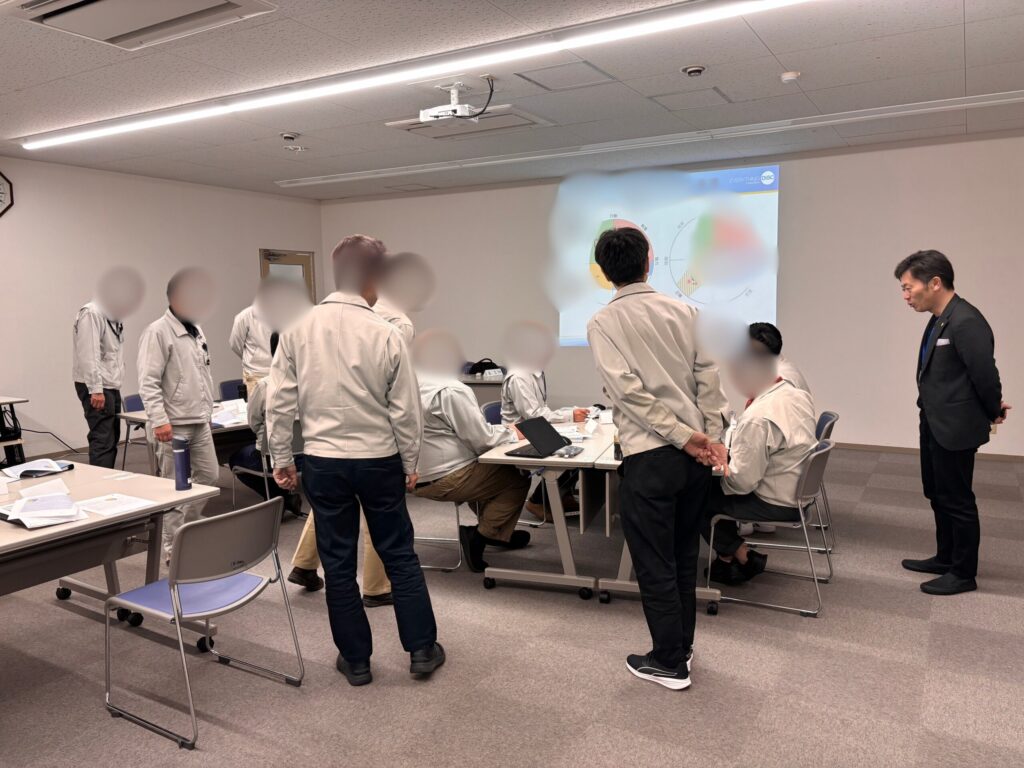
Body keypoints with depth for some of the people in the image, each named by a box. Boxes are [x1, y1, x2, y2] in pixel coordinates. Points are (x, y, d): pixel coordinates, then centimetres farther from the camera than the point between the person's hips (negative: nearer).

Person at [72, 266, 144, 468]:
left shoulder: (112, 314, 16)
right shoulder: (91, 313, -14)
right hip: (96, 387, -10)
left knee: (112, 439, 12)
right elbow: (88, 355, -21)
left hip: (111, 385, 10)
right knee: (102, 440, -12)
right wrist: (95, 389, -24)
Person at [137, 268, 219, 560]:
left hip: (200, 421, 8)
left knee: (210, 475, 13)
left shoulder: (197, 331, 14)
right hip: (175, 424, -8)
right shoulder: (159, 332, -12)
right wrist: (159, 420, -23)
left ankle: (185, 527, 32)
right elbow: (148, 382, -17)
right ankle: (173, 548, 14)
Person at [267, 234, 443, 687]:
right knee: (399, 556, 13)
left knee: (338, 563, 12)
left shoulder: (299, 330, -4)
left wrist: (281, 458, 8)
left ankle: (355, 660, 24)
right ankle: (422, 648, 23)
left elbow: (279, 402, -2)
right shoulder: (385, 334, -11)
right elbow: (405, 409, -6)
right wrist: (410, 463, 6)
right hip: (378, 460, -1)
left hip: (323, 461, 2)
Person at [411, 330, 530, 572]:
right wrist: (513, 434, 1)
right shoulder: (451, 391, -18)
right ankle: (480, 536, 0)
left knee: (495, 470, 27)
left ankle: (500, 532, 32)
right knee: (518, 479, 2)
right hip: (443, 480, -10)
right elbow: (481, 439, -18)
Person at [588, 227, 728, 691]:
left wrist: (685, 438, -13)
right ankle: (682, 646, 33)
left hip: (649, 455, -5)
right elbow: (709, 377, -1)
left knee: (655, 564, 9)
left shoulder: (603, 323, -6)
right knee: (684, 556, 19)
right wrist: (712, 437, -2)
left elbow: (629, 391, -15)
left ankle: (670, 663, 20)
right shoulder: (684, 312, 5)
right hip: (695, 451, 5)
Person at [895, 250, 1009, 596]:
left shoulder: (965, 322, -23)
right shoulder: (940, 320, 6)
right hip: (935, 425, 9)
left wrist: (993, 413, -3)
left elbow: (985, 374, -20)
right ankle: (946, 558, 36)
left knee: (957, 500, 4)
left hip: (955, 428, -9)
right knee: (938, 495, 20)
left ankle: (964, 573, 19)